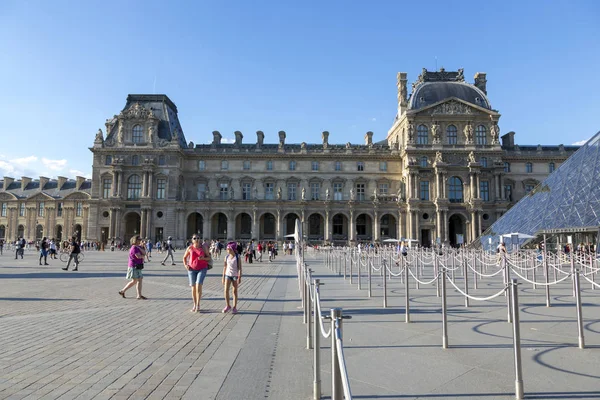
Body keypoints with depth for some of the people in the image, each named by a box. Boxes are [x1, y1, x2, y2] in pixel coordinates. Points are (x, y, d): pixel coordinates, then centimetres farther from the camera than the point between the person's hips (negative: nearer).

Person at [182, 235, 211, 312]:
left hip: (202, 269, -2)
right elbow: (184, 257, 14)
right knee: (193, 287, 7)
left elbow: (209, 258, 3)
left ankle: (198, 305, -8)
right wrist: (185, 265, -1)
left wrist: (203, 258, -16)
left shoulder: (203, 248, -1)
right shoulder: (190, 248, 3)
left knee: (198, 285, -18)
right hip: (192, 269, 2)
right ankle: (194, 305, 21)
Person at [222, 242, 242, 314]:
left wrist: (239, 277, -14)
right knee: (225, 290, -8)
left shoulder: (237, 257, -8)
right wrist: (223, 277, 8)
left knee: (235, 291, 4)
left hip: (235, 275, -3)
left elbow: (240, 268, -8)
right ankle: (228, 306, 10)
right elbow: (225, 267, 9)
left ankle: (234, 307, 13)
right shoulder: (226, 257, 2)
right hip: (228, 275, 3)